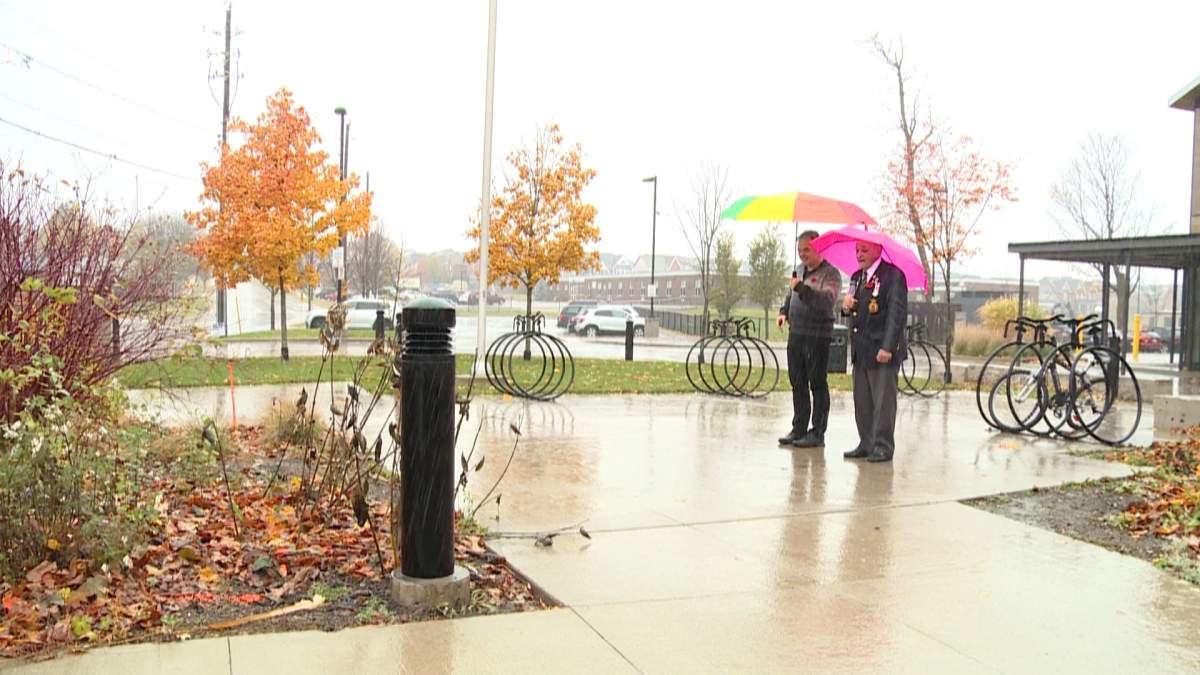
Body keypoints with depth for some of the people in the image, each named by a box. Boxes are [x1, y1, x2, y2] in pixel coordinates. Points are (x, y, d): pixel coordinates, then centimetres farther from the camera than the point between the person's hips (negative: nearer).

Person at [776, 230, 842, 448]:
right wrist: (784, 312, 13)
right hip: (795, 334, 7)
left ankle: (817, 433, 4)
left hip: (818, 337, -7)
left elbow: (828, 301, -22)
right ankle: (798, 429, 19)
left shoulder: (830, 273, -7)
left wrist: (802, 289, -30)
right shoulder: (800, 272, 18)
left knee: (818, 385, -2)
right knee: (798, 384, 11)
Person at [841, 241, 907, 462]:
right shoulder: (856, 277, 16)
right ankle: (866, 444, 20)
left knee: (883, 401, -2)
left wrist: (887, 347, -21)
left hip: (882, 350, -8)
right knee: (862, 401, 11)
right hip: (861, 350, 8)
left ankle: (883, 447, 6)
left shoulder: (893, 275, -9)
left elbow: (897, 313, -14)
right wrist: (846, 306, -1)